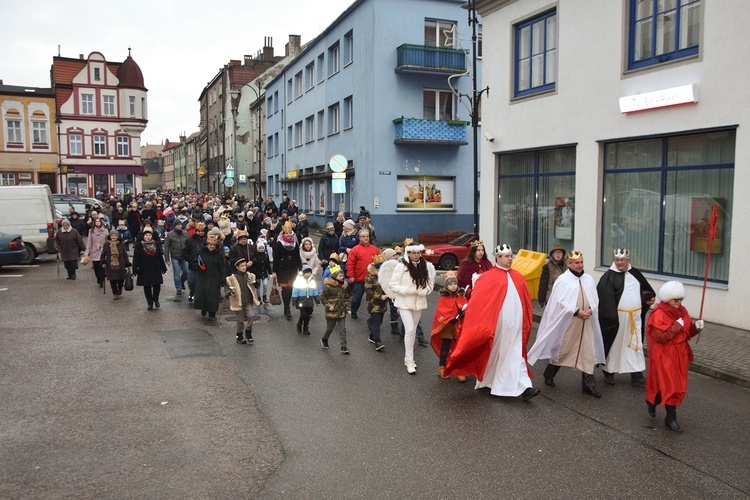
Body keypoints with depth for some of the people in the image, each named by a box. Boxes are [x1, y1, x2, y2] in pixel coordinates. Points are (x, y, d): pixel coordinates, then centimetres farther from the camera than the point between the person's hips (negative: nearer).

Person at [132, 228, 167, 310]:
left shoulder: (156, 244, 3)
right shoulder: (139, 245, -4)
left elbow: (160, 257, 8)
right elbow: (136, 259, -5)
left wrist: (163, 268, 9)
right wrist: (135, 270, -10)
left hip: (155, 269, 1)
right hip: (144, 270, -1)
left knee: (157, 285, -5)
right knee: (147, 287, 6)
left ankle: (156, 300, 19)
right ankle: (150, 303, 17)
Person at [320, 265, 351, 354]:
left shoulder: (344, 285, 2)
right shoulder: (328, 286, -14)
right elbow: (322, 297, -7)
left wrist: (347, 308, 4)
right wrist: (328, 306, -16)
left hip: (342, 312, 4)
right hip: (331, 312, -4)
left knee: (342, 329, 2)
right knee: (329, 328, 12)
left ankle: (343, 347, 8)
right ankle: (324, 340, 40)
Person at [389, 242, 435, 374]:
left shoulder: (426, 266, -2)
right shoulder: (401, 266, -12)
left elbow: (430, 283, 4)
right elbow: (393, 285, -10)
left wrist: (424, 291, -15)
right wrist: (408, 290, -19)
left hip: (419, 302, 4)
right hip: (405, 302, -4)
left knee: (413, 330, 14)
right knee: (410, 330, -11)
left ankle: (408, 357, 28)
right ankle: (409, 361, -1)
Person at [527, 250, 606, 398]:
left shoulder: (589, 279, 6)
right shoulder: (563, 280, -9)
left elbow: (595, 299, 7)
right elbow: (561, 302, -14)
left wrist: (590, 309, -12)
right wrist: (577, 311, -19)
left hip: (586, 322, 4)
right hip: (567, 322, -4)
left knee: (588, 352, 2)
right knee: (561, 349, 9)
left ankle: (588, 385, 10)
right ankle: (549, 374, 32)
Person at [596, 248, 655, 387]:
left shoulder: (635, 273, 8)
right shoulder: (609, 276, -11)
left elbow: (645, 288, 26)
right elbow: (604, 298, -19)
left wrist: (651, 297, 8)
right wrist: (611, 317, -26)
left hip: (635, 318, 5)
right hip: (616, 317, -5)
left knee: (635, 345, 6)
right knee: (614, 344, 6)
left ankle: (637, 376, 11)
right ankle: (608, 372, 23)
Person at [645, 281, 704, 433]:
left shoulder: (682, 311, 6)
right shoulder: (658, 314, -18)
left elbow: (687, 333, 13)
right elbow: (660, 337, -24)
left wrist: (696, 327, -7)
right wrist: (677, 326, -22)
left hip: (679, 353, 8)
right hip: (664, 355, -8)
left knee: (678, 385, 13)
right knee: (670, 385, -5)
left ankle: (652, 401, 32)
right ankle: (671, 418, 8)